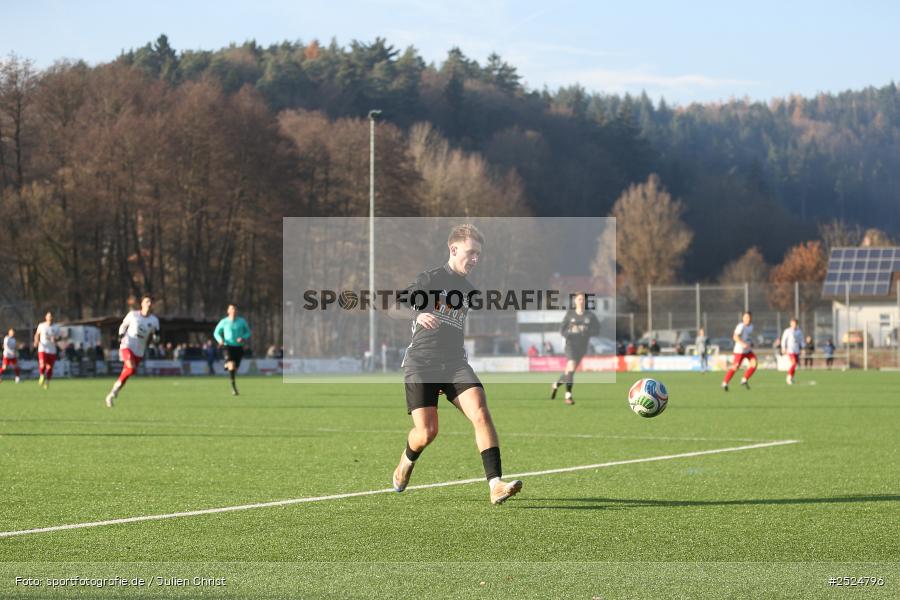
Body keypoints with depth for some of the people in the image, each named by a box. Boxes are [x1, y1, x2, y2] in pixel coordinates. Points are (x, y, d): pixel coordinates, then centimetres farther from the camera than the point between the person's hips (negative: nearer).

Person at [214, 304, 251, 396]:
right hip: (228, 347, -3)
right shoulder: (224, 322, -1)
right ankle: (234, 387, -20)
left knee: (235, 368, 8)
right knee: (232, 365, -24)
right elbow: (216, 333, 9)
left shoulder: (242, 321, 3)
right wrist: (220, 340, -12)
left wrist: (243, 338, -11)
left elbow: (248, 332, 12)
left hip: (239, 347, 3)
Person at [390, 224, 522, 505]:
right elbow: (394, 309, -11)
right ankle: (406, 462, 26)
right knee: (427, 432, -12)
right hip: (420, 362, -5)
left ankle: (496, 485, -29)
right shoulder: (430, 279, -2)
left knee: (480, 411, -21)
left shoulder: (468, 290, 17)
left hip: (454, 363, 5)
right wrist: (417, 315, -31)